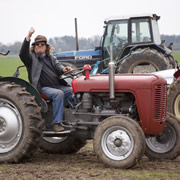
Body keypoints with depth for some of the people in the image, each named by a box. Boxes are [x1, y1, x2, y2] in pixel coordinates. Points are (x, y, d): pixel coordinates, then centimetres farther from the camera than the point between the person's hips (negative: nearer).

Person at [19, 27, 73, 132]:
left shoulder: (50, 58, 22)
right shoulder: (31, 57, 5)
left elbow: (58, 66, 7)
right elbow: (23, 54, -16)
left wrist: (64, 69, -19)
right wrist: (28, 37, -28)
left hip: (58, 86, 6)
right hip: (43, 88, -6)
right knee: (58, 94, -33)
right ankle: (57, 123, -32)